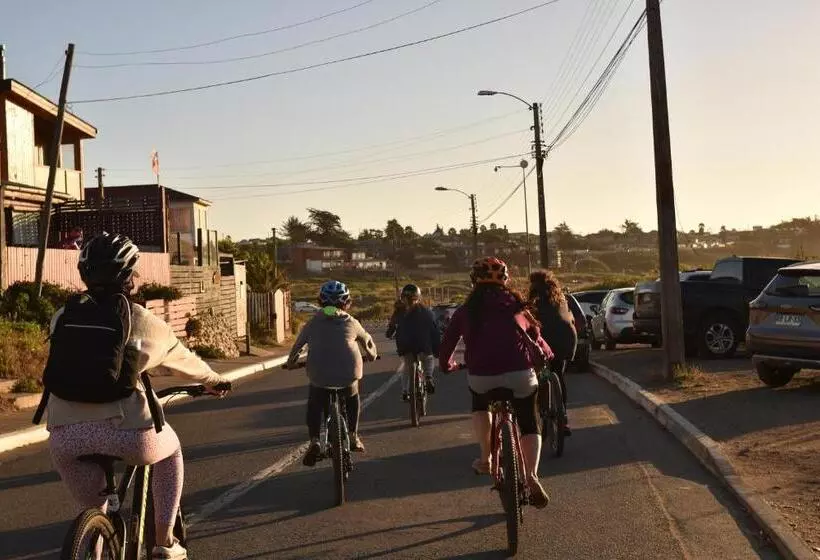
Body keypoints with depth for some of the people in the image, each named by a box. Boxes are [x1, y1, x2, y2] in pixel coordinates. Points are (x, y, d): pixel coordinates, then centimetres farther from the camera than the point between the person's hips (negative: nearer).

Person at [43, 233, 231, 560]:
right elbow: (185, 362, 23)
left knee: (92, 515, 29)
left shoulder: (63, 317, 14)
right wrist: (213, 381, 44)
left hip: (65, 434, 3)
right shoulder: (143, 321, 8)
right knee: (170, 451, 30)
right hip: (126, 429, -2)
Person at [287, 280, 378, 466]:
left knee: (314, 405, 24)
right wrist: (372, 355, 47)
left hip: (319, 377, 0)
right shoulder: (351, 323, 11)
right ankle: (353, 436, 29)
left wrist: (291, 362, 37)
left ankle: (314, 441, 6)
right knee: (352, 398, 32)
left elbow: (298, 345, 18)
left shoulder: (313, 323, 10)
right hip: (349, 375, 1)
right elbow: (367, 341, 26)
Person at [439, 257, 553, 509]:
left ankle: (485, 458, 20)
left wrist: (446, 364, 36)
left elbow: (447, 344, 15)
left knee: (480, 404, 33)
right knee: (530, 423, 19)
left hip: (481, 376, 0)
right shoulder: (516, 304, 14)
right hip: (520, 374, 0)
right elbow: (535, 335, 23)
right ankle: (532, 476, -2)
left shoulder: (466, 310, 12)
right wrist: (547, 354, 44)